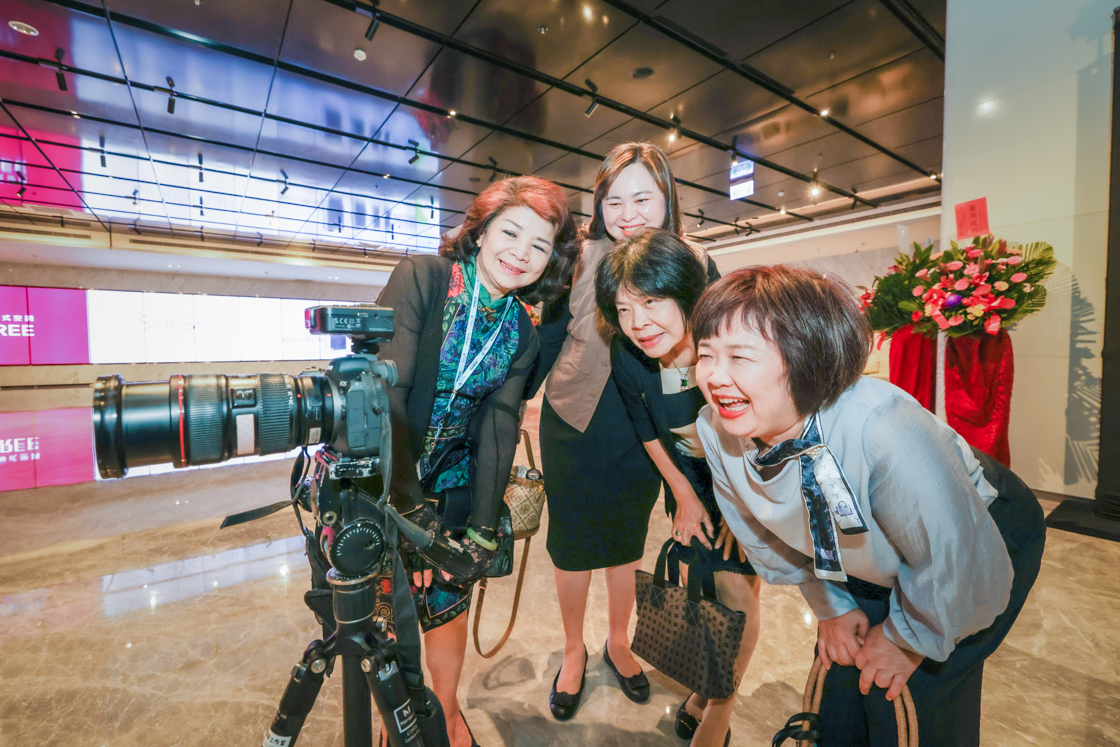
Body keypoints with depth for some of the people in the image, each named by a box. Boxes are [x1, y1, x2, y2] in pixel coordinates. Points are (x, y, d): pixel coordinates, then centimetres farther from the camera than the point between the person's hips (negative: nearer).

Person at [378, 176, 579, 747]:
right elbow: (385, 392, -22)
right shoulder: (418, 278, -15)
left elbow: (498, 428, -4)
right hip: (378, 478, -2)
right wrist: (411, 507, -27)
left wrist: (483, 528, -10)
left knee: (448, 602, 12)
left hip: (450, 486, 3)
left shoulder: (523, 334, -2)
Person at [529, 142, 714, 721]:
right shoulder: (581, 258, -11)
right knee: (572, 542, 15)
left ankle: (618, 642, 47)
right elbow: (548, 336, -2)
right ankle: (573, 651, 42)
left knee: (628, 540, 20)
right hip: (573, 427, -1)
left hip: (643, 436, 1)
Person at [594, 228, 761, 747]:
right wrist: (683, 495, 3)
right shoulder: (627, 357, -21)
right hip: (691, 476, 3)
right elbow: (647, 431, -2)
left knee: (737, 592, 2)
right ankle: (704, 689, 41)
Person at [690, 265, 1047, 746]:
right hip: (872, 559, 4)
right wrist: (830, 605, 4)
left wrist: (908, 638, -9)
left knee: (912, 699, -5)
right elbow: (765, 532, -5)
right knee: (836, 683, 9)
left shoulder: (886, 435, -43)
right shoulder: (715, 431, -26)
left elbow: (961, 567, -25)